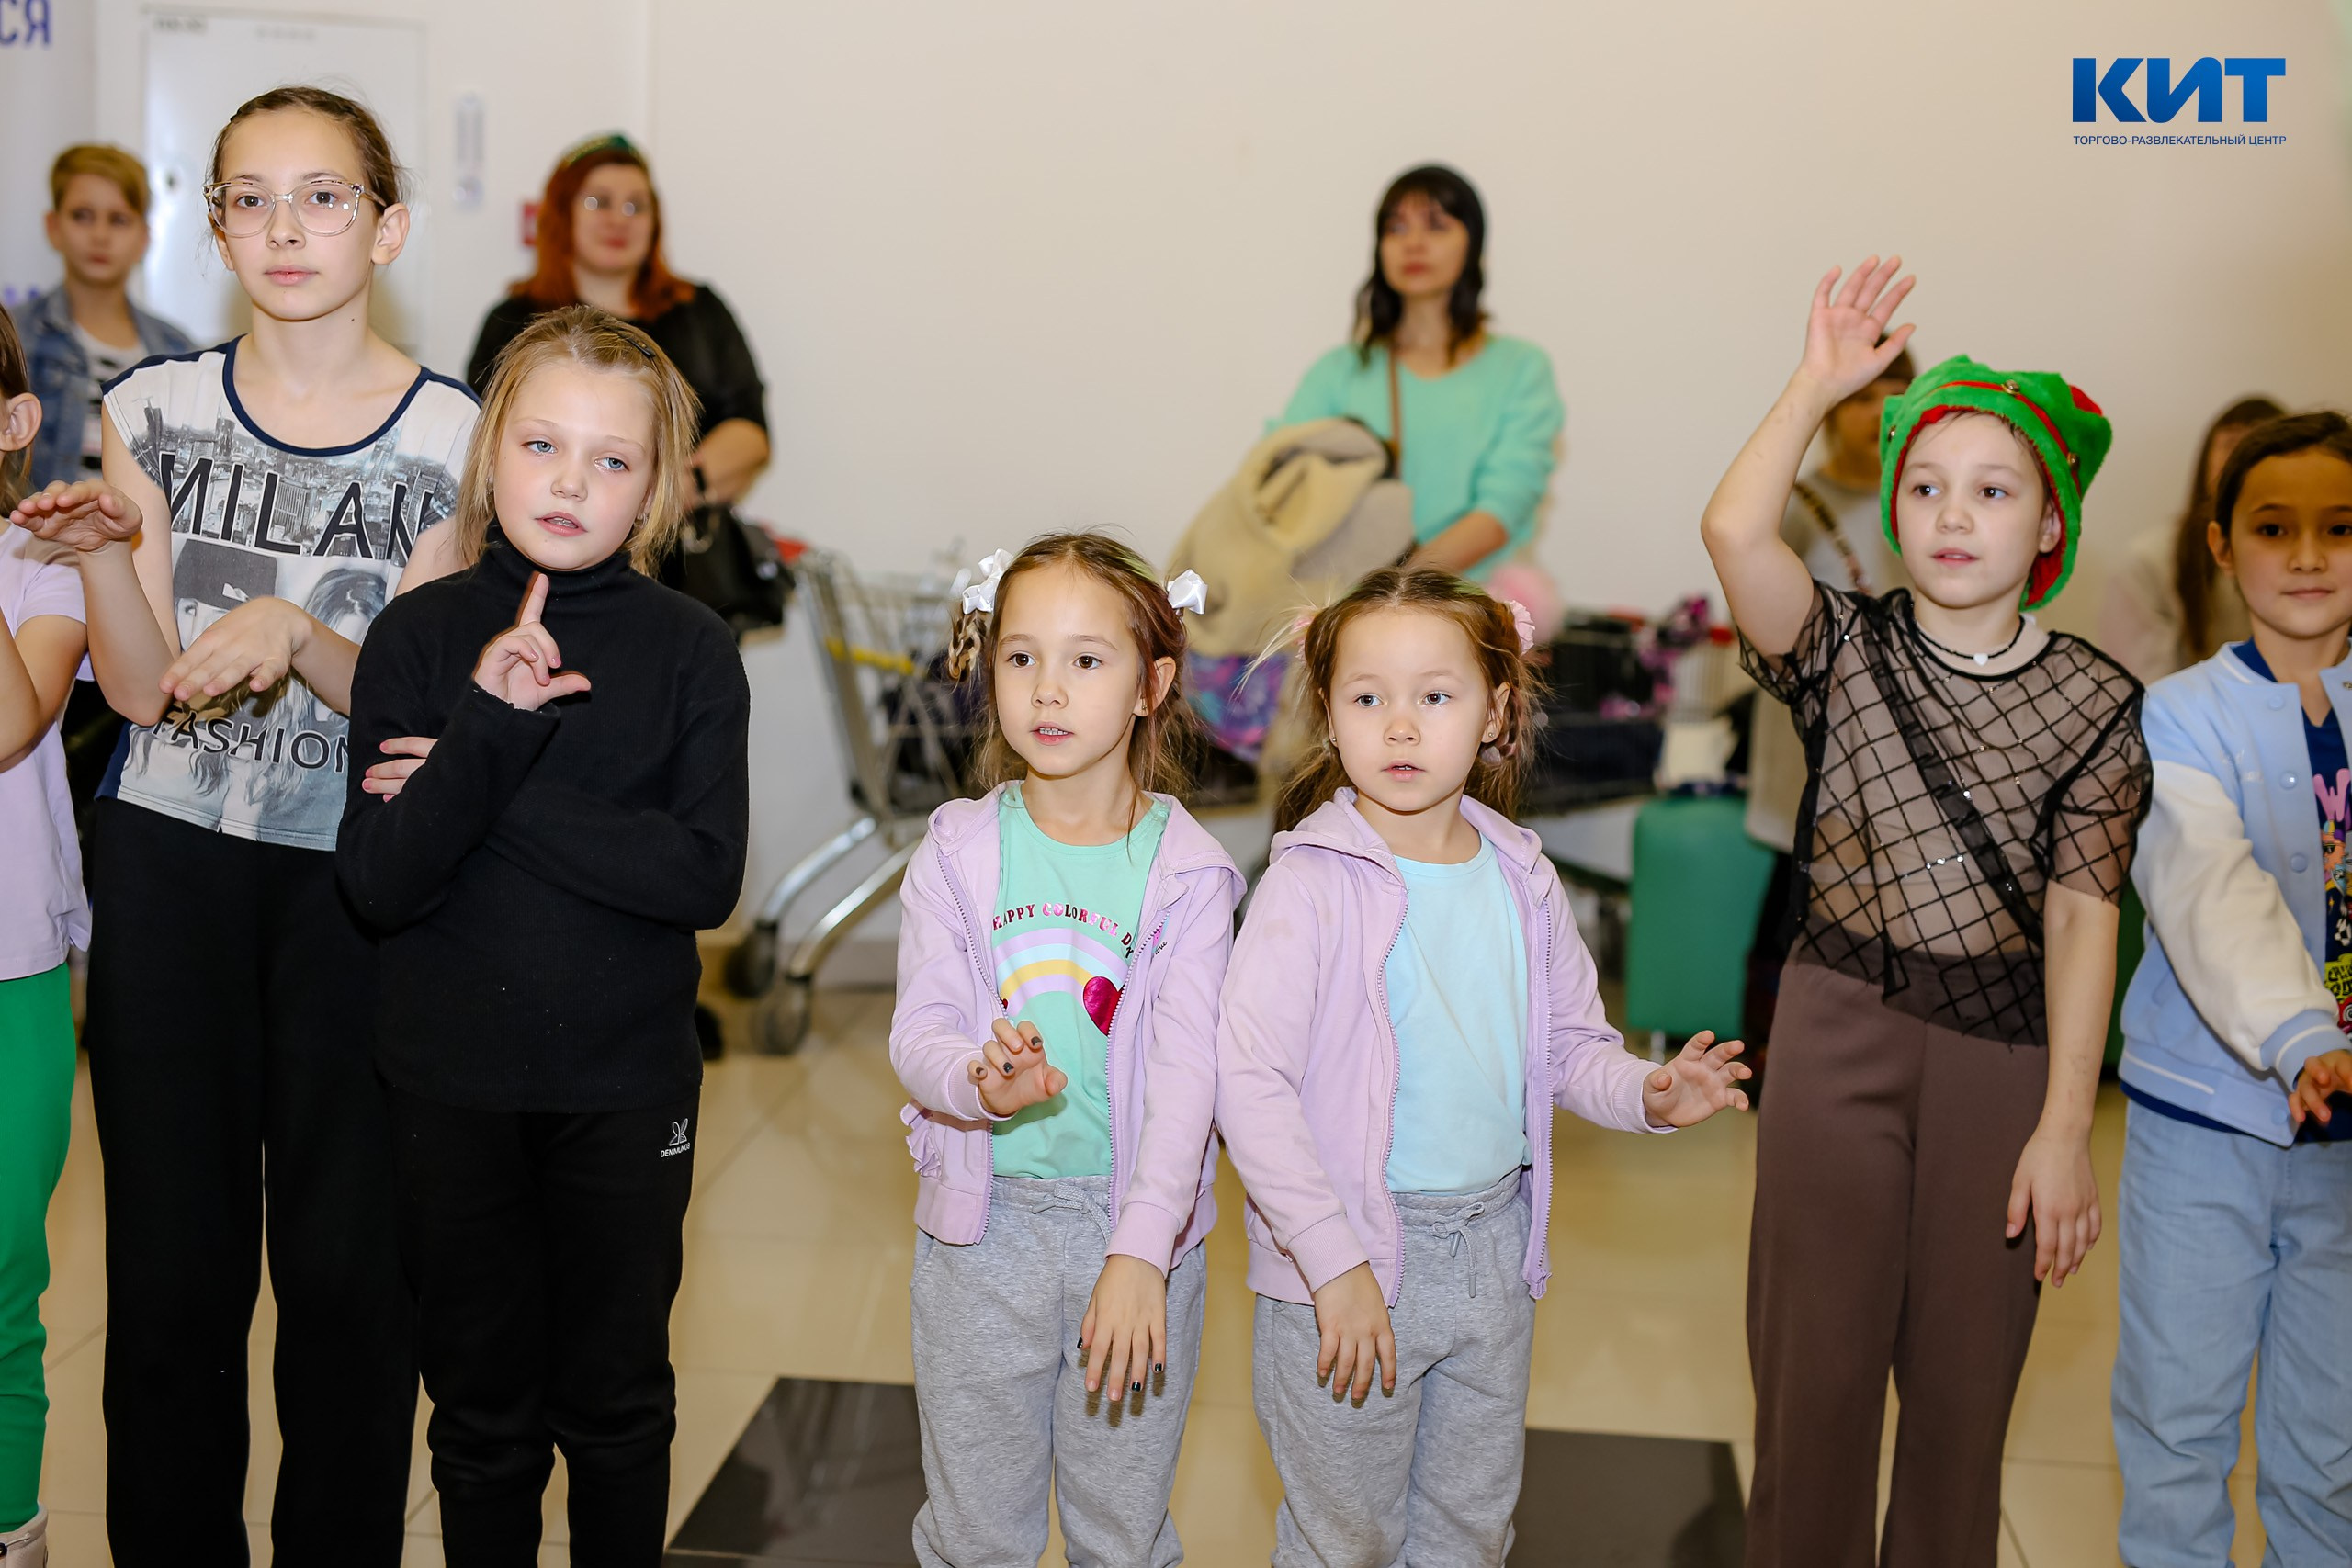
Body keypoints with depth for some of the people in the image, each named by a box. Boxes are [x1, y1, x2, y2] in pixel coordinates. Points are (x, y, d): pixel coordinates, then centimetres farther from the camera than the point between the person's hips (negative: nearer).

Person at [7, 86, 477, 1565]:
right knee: (171, 1257, 8)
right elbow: (143, 688, 0)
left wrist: (297, 631, -23)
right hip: (171, 870, 2)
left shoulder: (450, 439, -3)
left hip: (356, 875, -1)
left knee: (346, 1260, 4)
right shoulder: (155, 410, 3)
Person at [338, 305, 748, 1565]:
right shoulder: (419, 634, -5)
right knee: (481, 1406, 15)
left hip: (625, 1085, 0)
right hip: (450, 1084, 1)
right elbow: (378, 884, -13)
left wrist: (487, 800, -18)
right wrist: (492, 728, -26)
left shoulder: (690, 650, -6)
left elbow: (705, 877, -17)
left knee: (617, 1403, 15)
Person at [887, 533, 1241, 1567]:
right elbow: (918, 1033, -7)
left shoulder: (1186, 870, -6)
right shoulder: (957, 852, -2)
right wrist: (982, 1082, -31)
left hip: (1138, 1228, -1)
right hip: (983, 1223, 1)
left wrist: (1139, 1252, -23)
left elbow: (1186, 1070, -13)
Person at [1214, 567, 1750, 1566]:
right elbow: (1248, 1082, -22)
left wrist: (1645, 1091, -10)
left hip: (1494, 1250, 5)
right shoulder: (1311, 885, -17)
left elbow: (1569, 1043, 12)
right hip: (1348, 1257, -5)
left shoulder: (1520, 878, 1)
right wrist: (1334, 1259, -24)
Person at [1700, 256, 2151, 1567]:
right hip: (1841, 1021, 0)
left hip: (2004, 1044, 0)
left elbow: (2083, 915, -7)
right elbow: (1735, 530, -21)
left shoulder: (2095, 701, -2)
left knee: (1965, 1364, 12)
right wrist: (1821, 382, -13)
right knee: (1818, 1351, 8)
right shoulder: (1849, 649, -2)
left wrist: (2065, 1127, -10)